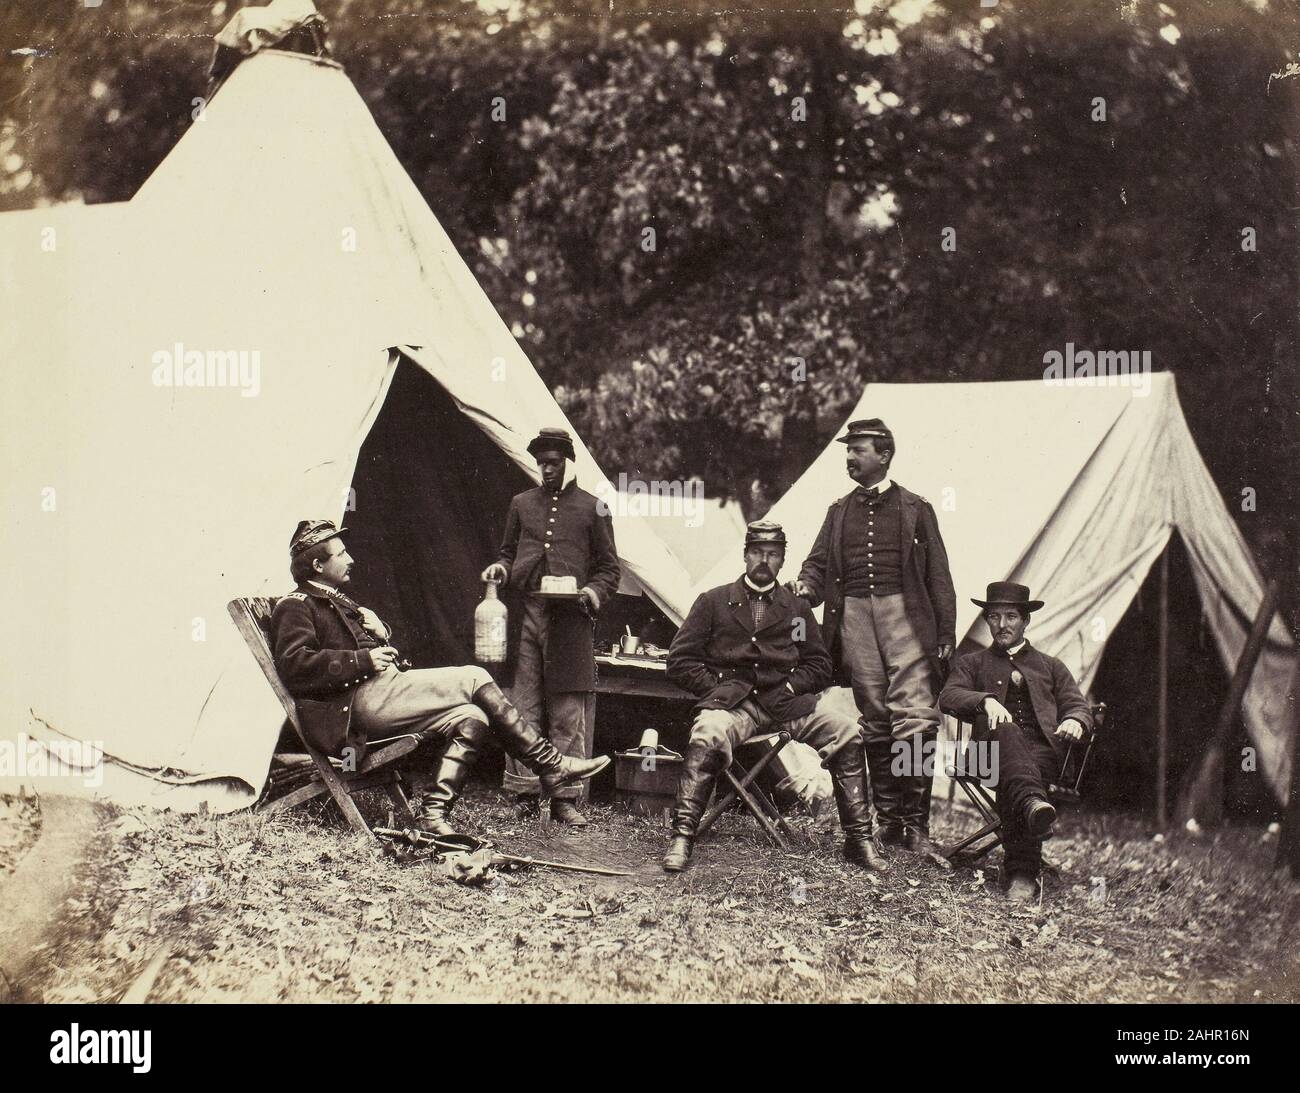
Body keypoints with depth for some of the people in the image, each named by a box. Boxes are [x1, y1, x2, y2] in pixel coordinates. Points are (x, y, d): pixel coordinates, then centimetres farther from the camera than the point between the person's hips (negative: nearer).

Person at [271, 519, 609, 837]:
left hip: (379, 696, 9)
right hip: (356, 702, -9)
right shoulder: (295, 607, 0)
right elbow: (295, 665, -17)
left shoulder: (338, 601, 29)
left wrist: (382, 635, 7)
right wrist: (363, 660, -18)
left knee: (471, 719, -12)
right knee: (473, 679, -16)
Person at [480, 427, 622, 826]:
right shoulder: (522, 504, 17)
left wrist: (593, 592, -8)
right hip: (525, 614, 3)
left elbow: (609, 567, 11)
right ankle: (524, 793, 6)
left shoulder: (591, 508, 9)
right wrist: (500, 568, 4)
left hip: (569, 620, -2)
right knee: (523, 707, 1)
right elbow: (508, 551, 26)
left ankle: (565, 798, 1)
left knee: (568, 712, -3)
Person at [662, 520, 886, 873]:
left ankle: (859, 840, -14)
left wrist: (790, 686, -3)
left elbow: (819, 664, 17)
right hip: (733, 701, -2)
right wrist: (715, 686, -9)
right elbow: (680, 660, 8)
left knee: (847, 730, -21)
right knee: (707, 737, -37)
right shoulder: (713, 601, 13)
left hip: (785, 700, 3)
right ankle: (682, 837, -31)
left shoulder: (797, 609, 19)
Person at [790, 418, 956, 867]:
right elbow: (819, 562, 15)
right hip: (853, 615, 3)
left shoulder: (915, 509, 9)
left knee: (914, 716, -13)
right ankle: (887, 821, 11)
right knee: (874, 721, 5)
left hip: (903, 612, -3)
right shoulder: (840, 511, 19)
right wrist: (807, 585, -9)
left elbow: (938, 576, 7)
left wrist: (946, 634, 0)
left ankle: (916, 826, -12)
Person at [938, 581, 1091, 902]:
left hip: (1044, 748, 1)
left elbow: (1078, 705, 19)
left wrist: (1075, 721, -8)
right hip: (994, 744, 0)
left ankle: (1021, 872, -51)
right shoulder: (971, 664, 27)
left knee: (1011, 781, -37)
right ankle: (1032, 802, -66)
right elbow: (948, 697, 6)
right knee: (1003, 728, -39)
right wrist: (986, 700, -16)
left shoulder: (1051, 667, 32)